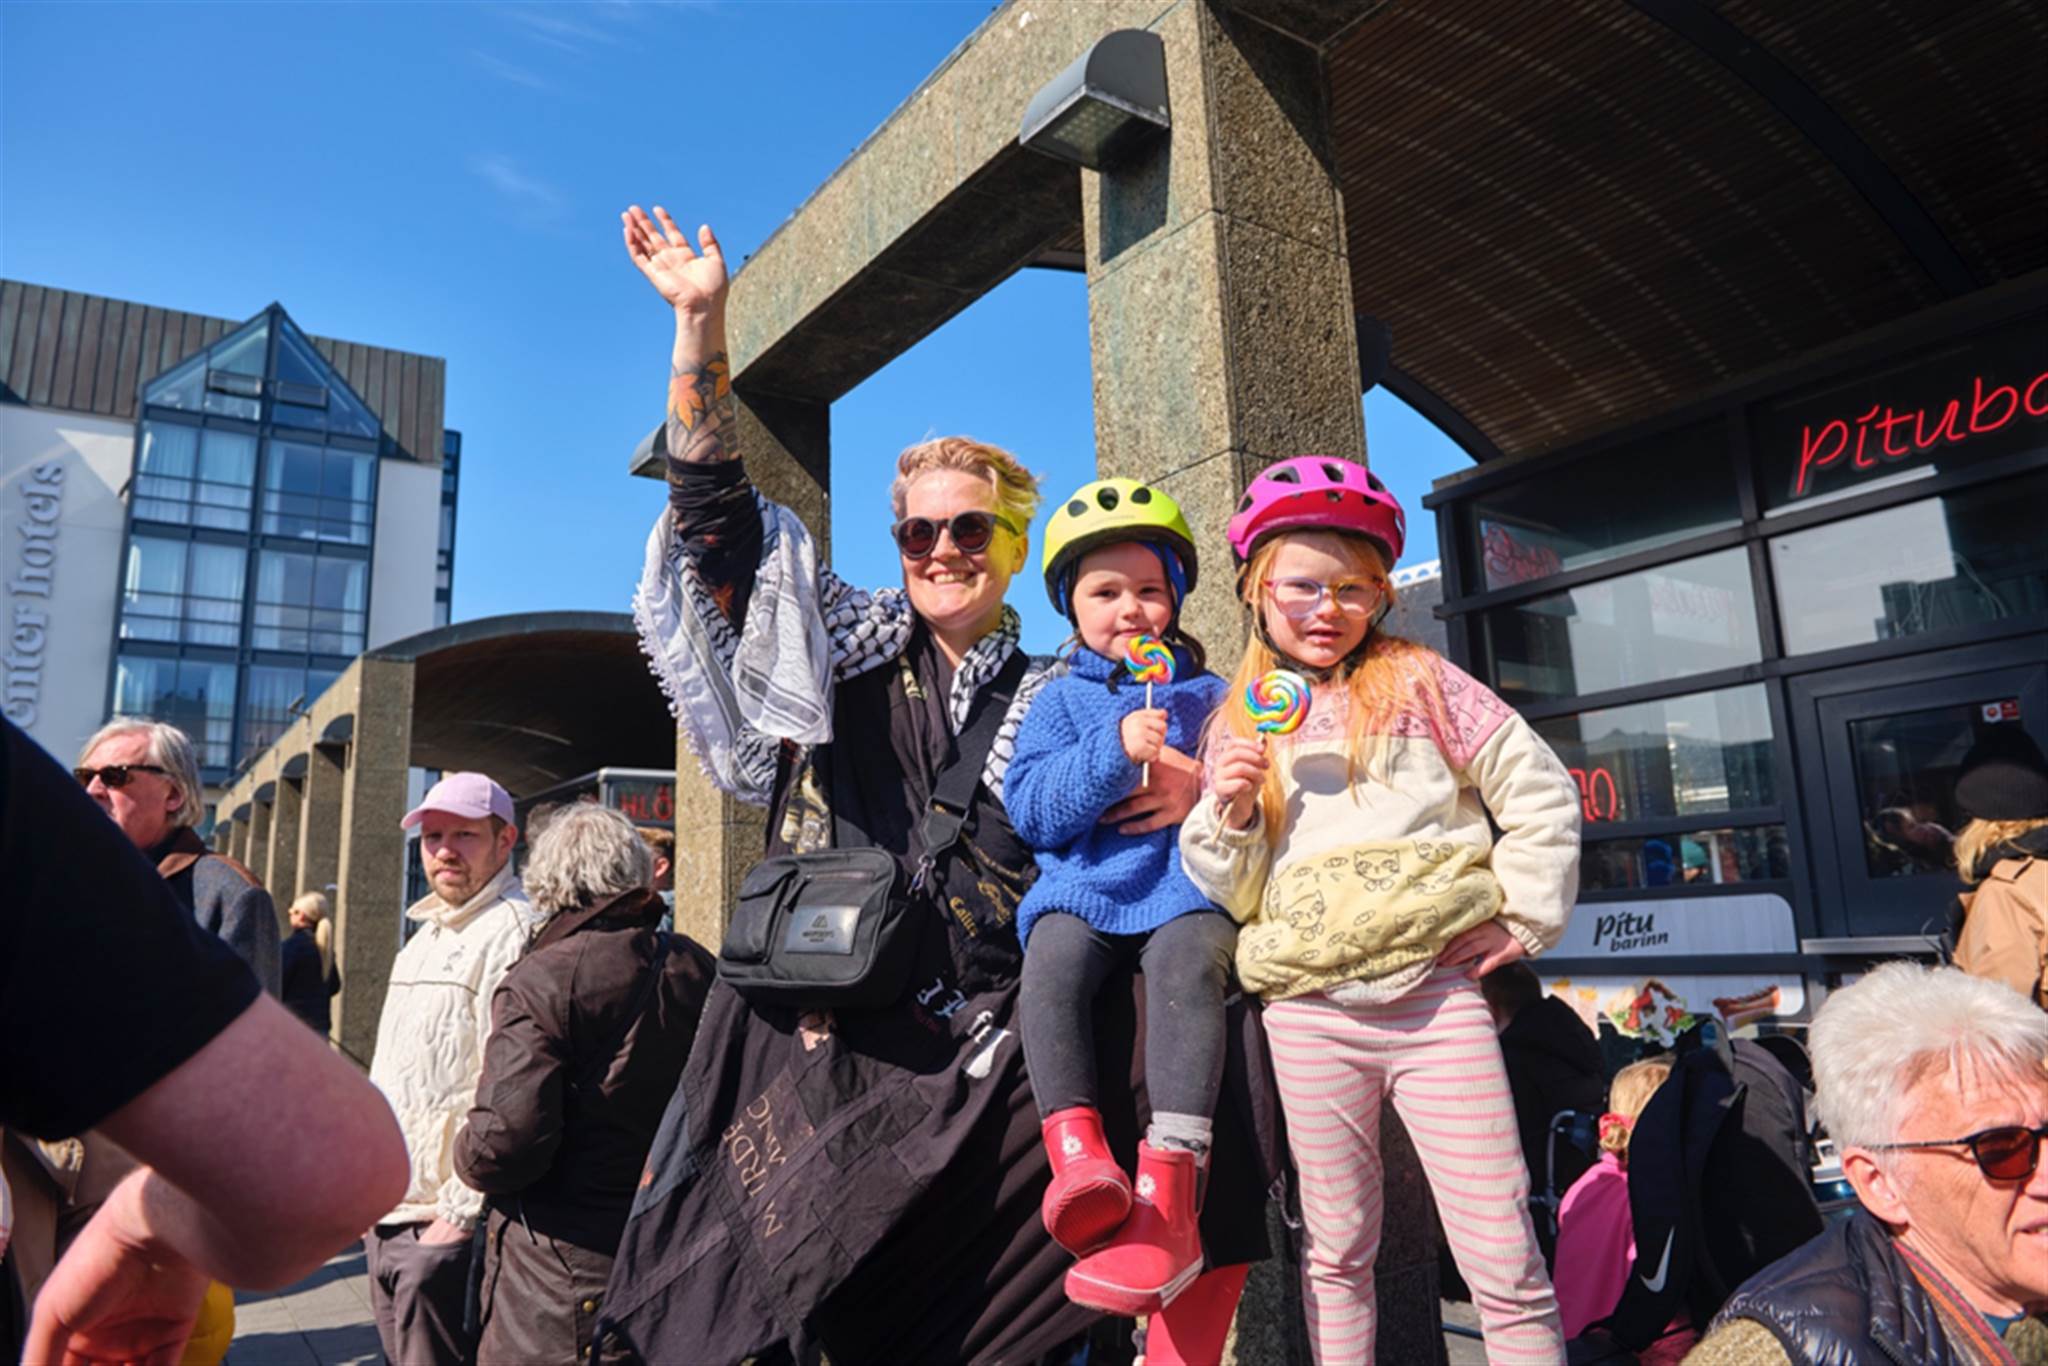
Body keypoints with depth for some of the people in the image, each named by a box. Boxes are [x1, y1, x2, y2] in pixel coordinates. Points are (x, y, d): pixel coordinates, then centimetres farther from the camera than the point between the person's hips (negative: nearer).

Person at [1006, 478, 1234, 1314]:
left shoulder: (1209, 697, 19)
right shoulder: (1060, 703, 16)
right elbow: (1030, 808, 2)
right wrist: (1114, 753, -12)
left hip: (1187, 879, -1)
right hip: (1084, 881, 1)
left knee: (1188, 965, -33)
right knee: (1051, 963, -33)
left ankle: (1166, 1204, -38)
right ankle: (1077, 1151, -37)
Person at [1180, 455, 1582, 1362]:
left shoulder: (1420, 682, 6)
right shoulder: (1238, 727, 10)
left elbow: (1542, 795, 7)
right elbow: (1232, 895, 11)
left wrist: (1525, 917, 1)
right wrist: (1231, 812, -7)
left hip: (1438, 994, -1)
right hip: (1310, 1014, 2)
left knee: (1504, 1261, 0)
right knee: (1335, 1250, 13)